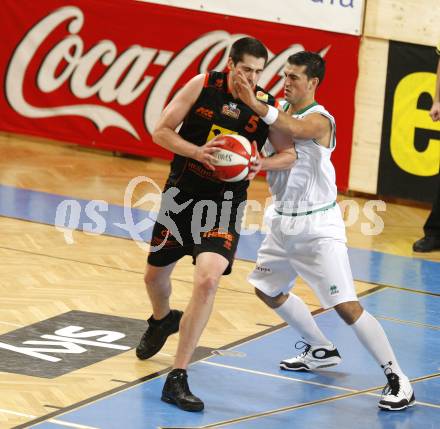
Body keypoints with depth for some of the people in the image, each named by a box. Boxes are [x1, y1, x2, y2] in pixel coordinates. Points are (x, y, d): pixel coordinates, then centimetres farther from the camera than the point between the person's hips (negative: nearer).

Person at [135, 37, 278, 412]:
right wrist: (197, 152, -24)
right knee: (156, 274, 17)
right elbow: (161, 131, -7)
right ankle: (162, 321, 57)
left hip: (225, 201, -1)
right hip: (182, 192, 2)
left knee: (208, 279, -22)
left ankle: (177, 379, -16)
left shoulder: (268, 107, -8)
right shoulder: (203, 86, -10)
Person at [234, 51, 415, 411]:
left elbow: (293, 129, -43)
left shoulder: (319, 119, -19)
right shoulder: (279, 110, 6)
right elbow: (269, 157, 16)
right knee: (267, 289, 21)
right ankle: (321, 351, 37)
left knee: (347, 306, -15)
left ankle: (397, 379, -9)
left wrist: (256, 105, -56)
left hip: (318, 226, -9)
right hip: (284, 221, 9)